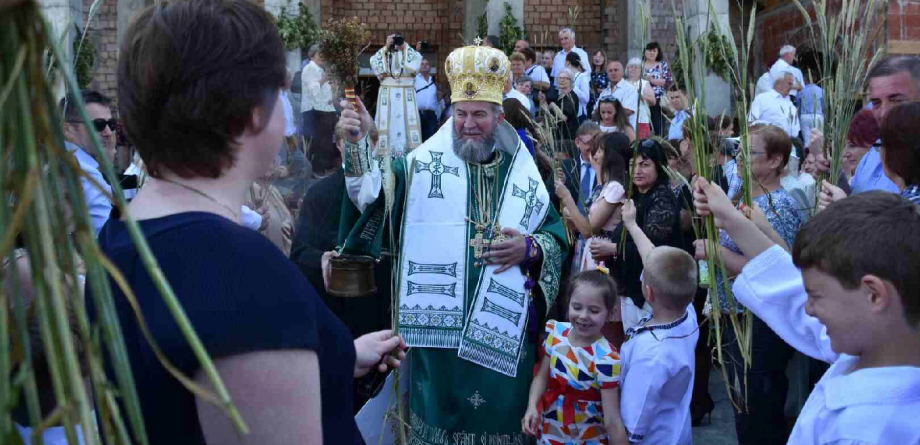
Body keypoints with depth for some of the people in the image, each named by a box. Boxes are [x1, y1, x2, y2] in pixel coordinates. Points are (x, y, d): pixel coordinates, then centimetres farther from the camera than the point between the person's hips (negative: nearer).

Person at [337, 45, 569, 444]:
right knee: (441, 409, 8)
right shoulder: (424, 164, 2)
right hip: (439, 325, -1)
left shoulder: (524, 174, 8)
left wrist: (531, 249, -11)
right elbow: (372, 191, -12)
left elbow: (558, 235, 10)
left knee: (500, 411, 11)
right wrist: (359, 142, -27)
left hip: (505, 327, 2)